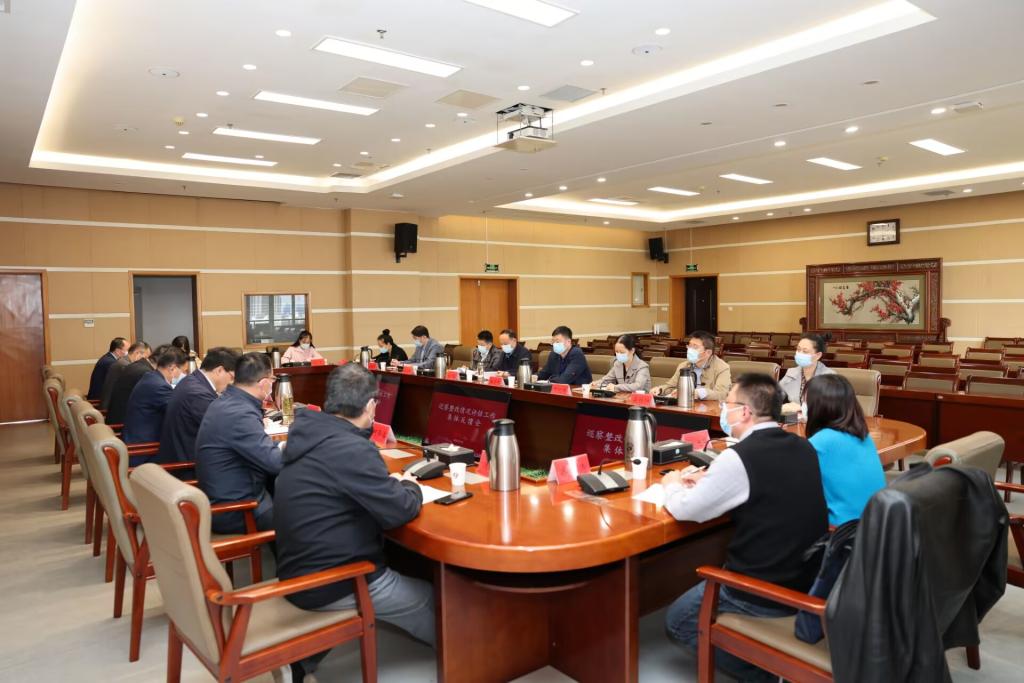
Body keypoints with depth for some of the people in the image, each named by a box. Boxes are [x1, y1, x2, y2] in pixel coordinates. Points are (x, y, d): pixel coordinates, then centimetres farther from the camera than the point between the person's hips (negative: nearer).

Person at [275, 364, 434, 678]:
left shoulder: (309, 435, 1)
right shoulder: (352, 449, -27)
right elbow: (400, 511, -22)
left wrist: (390, 484, 9)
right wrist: (409, 486, -1)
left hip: (299, 571, 8)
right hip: (329, 584, -8)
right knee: (430, 598, 9)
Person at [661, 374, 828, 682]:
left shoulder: (739, 457, -22)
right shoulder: (803, 447, 1)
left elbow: (684, 510, -12)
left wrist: (672, 484, 8)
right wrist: (710, 480, 15)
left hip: (763, 596, -8)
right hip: (808, 582, 8)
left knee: (677, 619, 14)